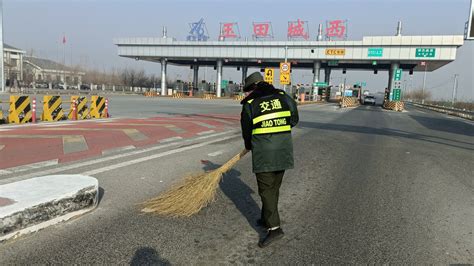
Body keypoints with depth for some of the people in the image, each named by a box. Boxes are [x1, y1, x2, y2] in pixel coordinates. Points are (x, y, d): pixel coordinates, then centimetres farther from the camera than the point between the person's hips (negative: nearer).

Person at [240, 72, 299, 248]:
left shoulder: (250, 105, -1)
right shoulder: (283, 97, 8)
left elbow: (247, 131, 9)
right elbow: (294, 120, 14)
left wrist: (249, 146, 28)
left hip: (264, 152, -4)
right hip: (284, 150, 5)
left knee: (266, 190, 2)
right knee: (274, 187, 17)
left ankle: (274, 227, -4)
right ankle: (267, 219, 31)